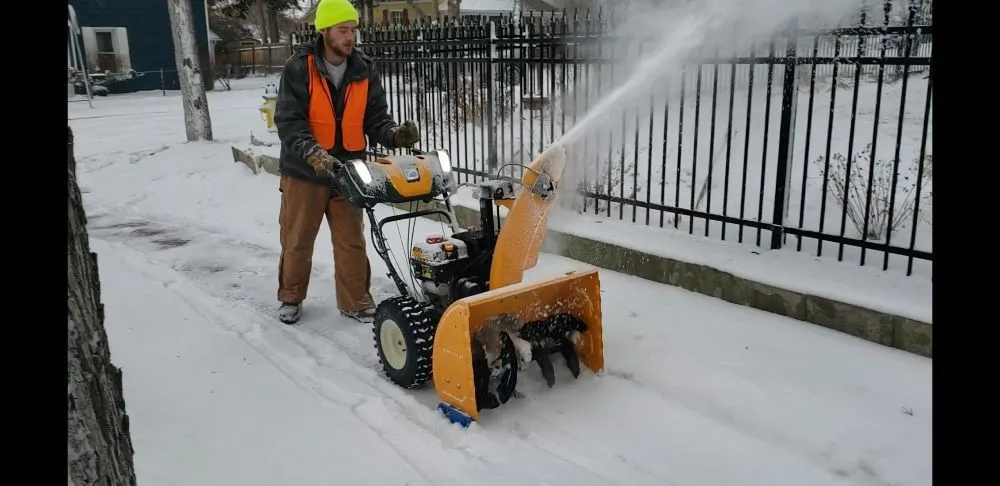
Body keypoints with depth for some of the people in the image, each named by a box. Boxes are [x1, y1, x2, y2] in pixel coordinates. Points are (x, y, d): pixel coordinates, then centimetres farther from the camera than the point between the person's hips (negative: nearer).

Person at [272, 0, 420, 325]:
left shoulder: (364, 72, 0)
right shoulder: (298, 68, -12)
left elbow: (375, 118, 0)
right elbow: (288, 121, -18)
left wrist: (395, 134, -22)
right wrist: (312, 152, -34)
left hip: (348, 171, 3)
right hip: (304, 171, -2)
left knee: (351, 241, 7)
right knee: (297, 240, 11)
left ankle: (356, 301, 21)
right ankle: (291, 297, 31)